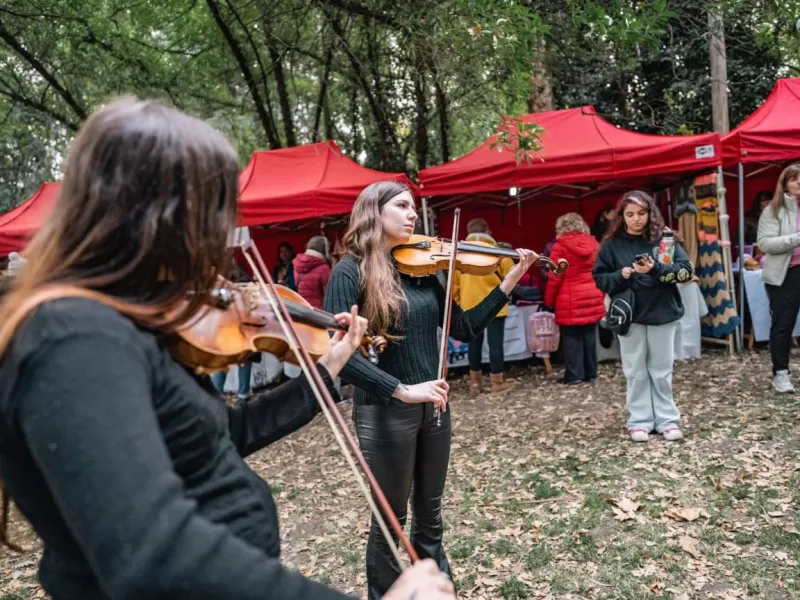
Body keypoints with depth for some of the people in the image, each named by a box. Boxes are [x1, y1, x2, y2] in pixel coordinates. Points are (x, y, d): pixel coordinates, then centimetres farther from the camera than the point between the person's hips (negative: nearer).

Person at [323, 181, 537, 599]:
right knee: (391, 519, 10)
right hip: (384, 411, -6)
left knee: (430, 514, 20)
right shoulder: (351, 271, -12)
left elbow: (465, 329, 5)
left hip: (432, 404, 6)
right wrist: (400, 390, -27)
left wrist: (511, 278, -1)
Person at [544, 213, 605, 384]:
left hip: (570, 301, -5)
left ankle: (574, 375, 5)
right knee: (589, 336, 11)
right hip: (592, 299, 5)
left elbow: (555, 278, -8)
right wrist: (600, 295, 20)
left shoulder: (560, 246, -7)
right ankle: (590, 373, 19)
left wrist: (548, 301, 1)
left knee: (572, 338, 2)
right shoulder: (594, 244, 7)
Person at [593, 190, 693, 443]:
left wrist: (656, 269, -24)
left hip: (662, 314, 0)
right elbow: (599, 279, 0)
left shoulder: (664, 239, -1)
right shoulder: (612, 245, 0)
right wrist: (621, 275, -19)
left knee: (662, 371, 10)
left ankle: (667, 419, 21)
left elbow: (687, 269, -9)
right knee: (636, 372, 8)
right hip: (629, 316, 0)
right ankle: (640, 421, 17)